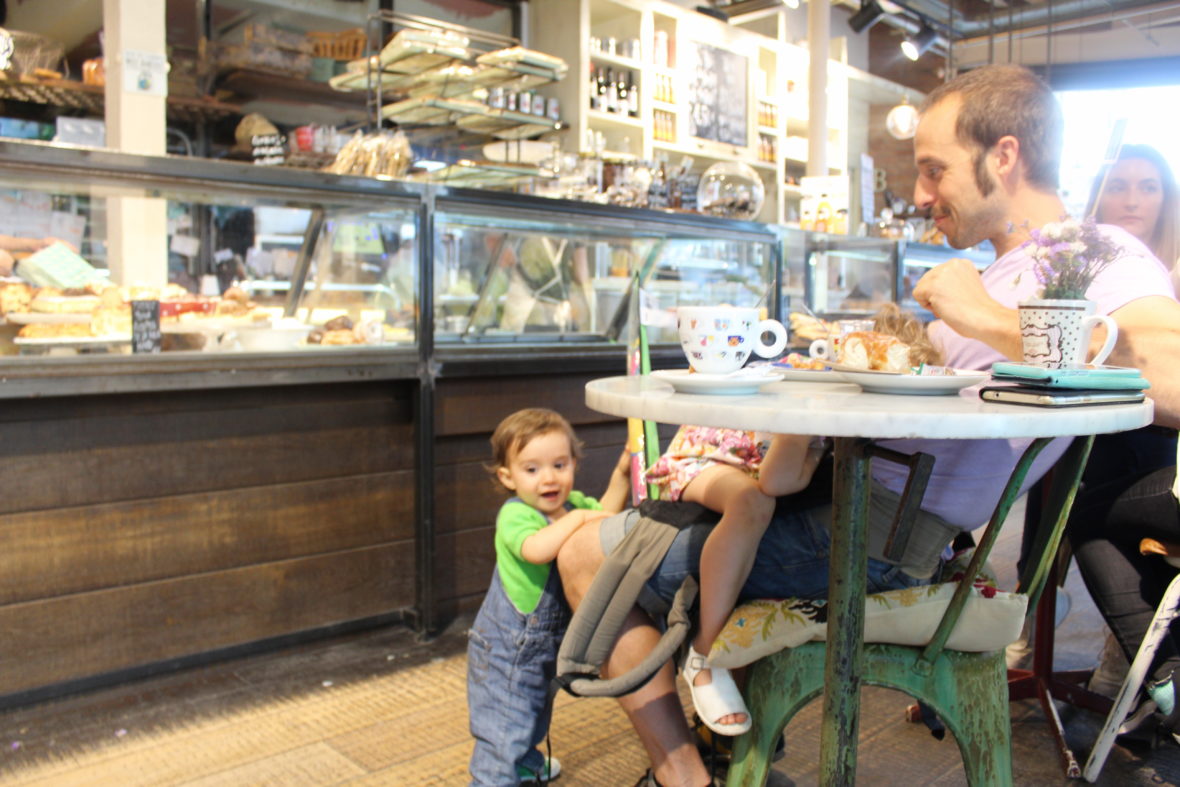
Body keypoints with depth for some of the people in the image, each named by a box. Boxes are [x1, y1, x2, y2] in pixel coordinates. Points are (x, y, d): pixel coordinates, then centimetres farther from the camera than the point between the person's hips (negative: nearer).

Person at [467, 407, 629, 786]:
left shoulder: (572, 503, -3)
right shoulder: (514, 515, -28)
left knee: (535, 712, 31)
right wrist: (578, 517, -39)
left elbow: (604, 514, 14)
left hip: (547, 641, 9)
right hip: (506, 646, -9)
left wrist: (621, 474, 1)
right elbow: (536, 549, -47)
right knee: (504, 726, -6)